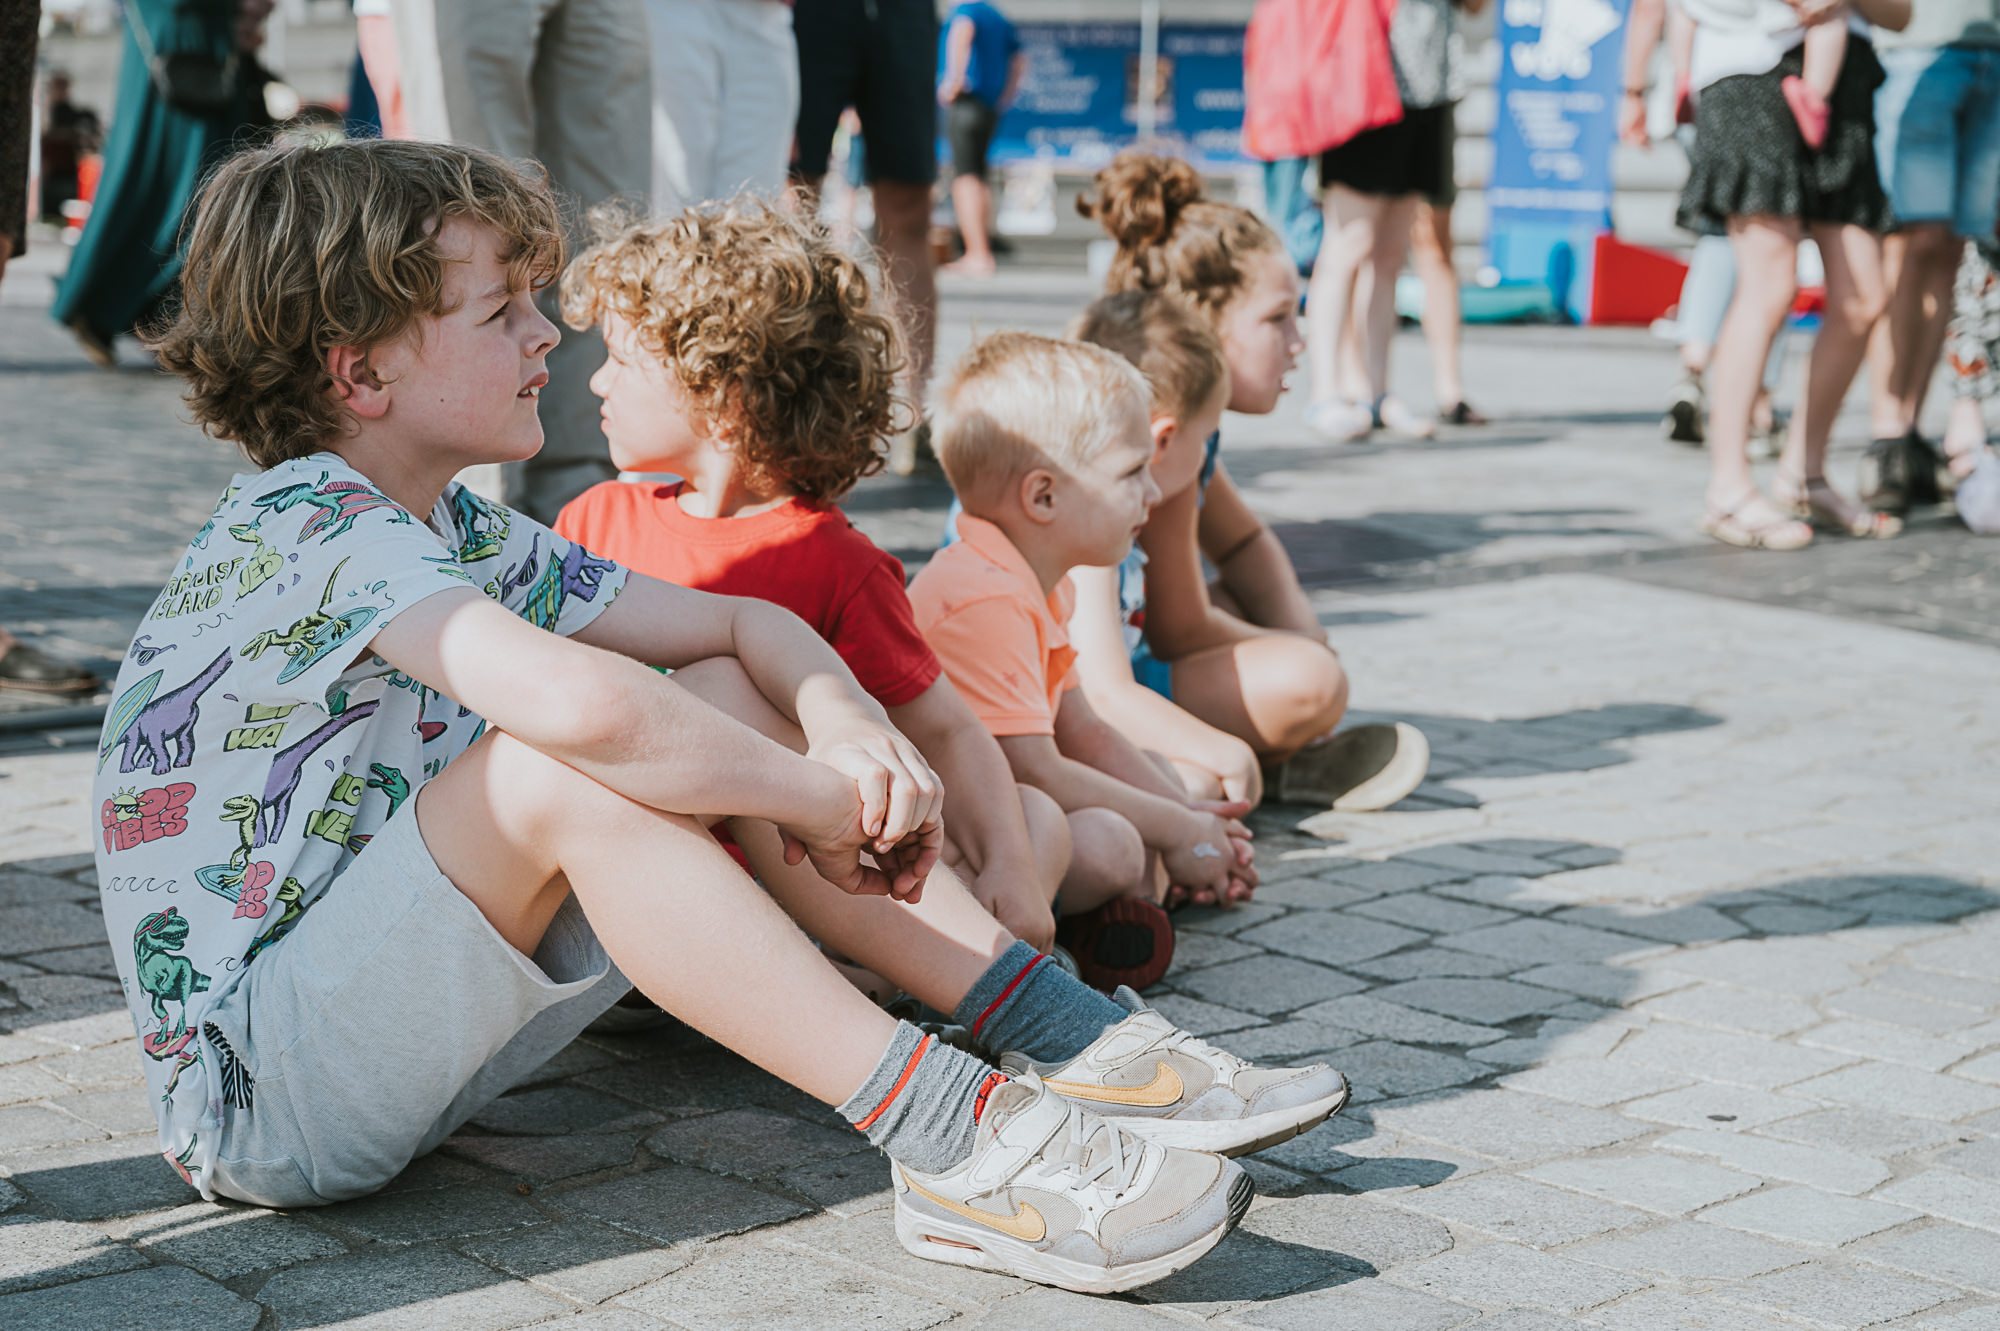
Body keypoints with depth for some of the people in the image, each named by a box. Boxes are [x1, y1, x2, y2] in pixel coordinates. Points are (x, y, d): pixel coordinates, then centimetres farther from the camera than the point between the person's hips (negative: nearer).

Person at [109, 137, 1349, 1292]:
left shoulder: (458, 531, 8)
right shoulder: (307, 532, -21)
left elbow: (745, 623, 10)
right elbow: (577, 702, -40)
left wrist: (849, 728, -12)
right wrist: (818, 799, -24)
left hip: (396, 1022, 9)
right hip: (253, 1101, -9)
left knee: (719, 702, -1)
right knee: (555, 767, -33)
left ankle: (1069, 1034, -6)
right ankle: (952, 1148, -32)